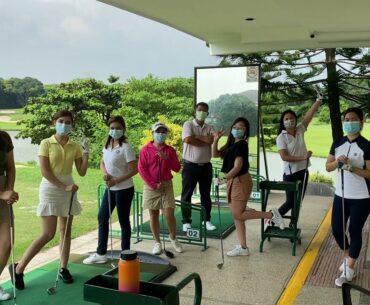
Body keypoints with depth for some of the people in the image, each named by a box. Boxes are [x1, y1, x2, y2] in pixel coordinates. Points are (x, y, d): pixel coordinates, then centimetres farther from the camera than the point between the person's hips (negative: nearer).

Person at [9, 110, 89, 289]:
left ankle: (63, 268, 20)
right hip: (50, 190, -4)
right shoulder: (46, 143, -7)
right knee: (48, 234, -8)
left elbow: (82, 172, 2)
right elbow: (45, 171, -13)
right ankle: (18, 268, 4)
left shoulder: (75, 146, 4)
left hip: (68, 192, 5)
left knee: (66, 231, 8)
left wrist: (86, 154, -10)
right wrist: (64, 186, -18)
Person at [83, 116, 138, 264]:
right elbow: (102, 163, 16)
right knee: (102, 218, 12)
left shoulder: (126, 147, -16)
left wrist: (116, 181, -21)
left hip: (123, 189, -8)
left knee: (123, 221, 3)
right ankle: (100, 253, 25)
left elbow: (134, 170, -19)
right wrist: (105, 174, -6)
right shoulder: (107, 145, 6)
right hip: (110, 189, 8)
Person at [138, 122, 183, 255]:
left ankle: (173, 238, 20)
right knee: (153, 215, 5)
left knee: (169, 214, -4)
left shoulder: (170, 150, 4)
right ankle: (157, 242, 18)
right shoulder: (145, 149, -2)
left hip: (166, 186, 1)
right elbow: (141, 169, -6)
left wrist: (167, 159, -16)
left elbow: (177, 168, 1)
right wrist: (154, 184, -11)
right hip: (151, 187, -1)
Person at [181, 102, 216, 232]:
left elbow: (213, 139, -14)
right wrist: (205, 142, -12)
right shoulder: (188, 124, -4)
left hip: (206, 166, 4)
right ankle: (186, 221, 13)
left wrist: (196, 136, -14)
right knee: (187, 194, 3)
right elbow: (188, 140, -22)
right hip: (190, 166, -3)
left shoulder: (210, 128, 7)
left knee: (206, 195, 10)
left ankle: (207, 220, 21)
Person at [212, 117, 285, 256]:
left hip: (240, 182, -9)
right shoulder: (232, 144, 12)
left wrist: (223, 179, -23)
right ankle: (243, 247, 15)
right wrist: (216, 140, 3)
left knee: (238, 215, -7)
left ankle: (271, 215, 2)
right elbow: (215, 154, 16)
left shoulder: (241, 144, -15)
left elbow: (237, 167, -22)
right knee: (236, 216, 9)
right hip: (234, 182, 9)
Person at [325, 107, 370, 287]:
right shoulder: (337, 144, 4)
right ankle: (347, 256, 38)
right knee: (336, 229, 10)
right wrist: (337, 162, -13)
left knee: (354, 231, 3)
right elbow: (328, 167, 7)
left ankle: (349, 270, 15)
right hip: (341, 194, 5)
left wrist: (351, 167, -25)